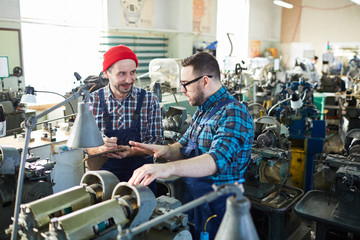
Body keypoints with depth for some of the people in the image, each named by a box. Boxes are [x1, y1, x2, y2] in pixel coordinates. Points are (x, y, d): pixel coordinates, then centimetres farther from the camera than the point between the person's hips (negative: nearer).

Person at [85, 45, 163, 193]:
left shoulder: (149, 100, 1)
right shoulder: (93, 101, 2)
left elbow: (156, 140, 0)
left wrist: (131, 151, -19)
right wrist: (101, 148, -20)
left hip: (140, 170, 0)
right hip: (103, 171, 0)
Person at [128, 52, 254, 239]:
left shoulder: (233, 113, -21)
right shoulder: (202, 110, 9)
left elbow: (218, 160, -35)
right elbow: (184, 147, 10)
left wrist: (168, 168, -48)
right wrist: (167, 150, -13)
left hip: (217, 208, -8)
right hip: (192, 202, 8)